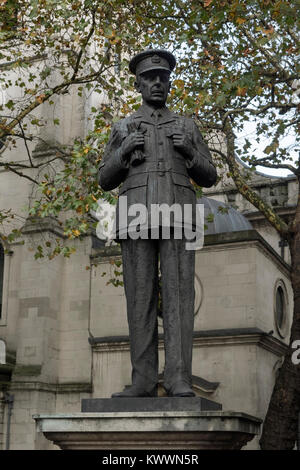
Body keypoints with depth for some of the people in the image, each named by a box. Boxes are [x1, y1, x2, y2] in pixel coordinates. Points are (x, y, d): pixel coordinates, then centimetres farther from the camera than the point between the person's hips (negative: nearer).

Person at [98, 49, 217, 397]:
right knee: (140, 299, -4)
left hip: (178, 219, 0)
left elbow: (208, 178, 15)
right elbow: (106, 181, 13)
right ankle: (144, 381, -1)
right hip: (138, 220, 1)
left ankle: (178, 381, -13)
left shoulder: (187, 126, 19)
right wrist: (123, 152, -6)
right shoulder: (123, 128, 18)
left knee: (178, 296, -11)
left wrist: (189, 152, -6)